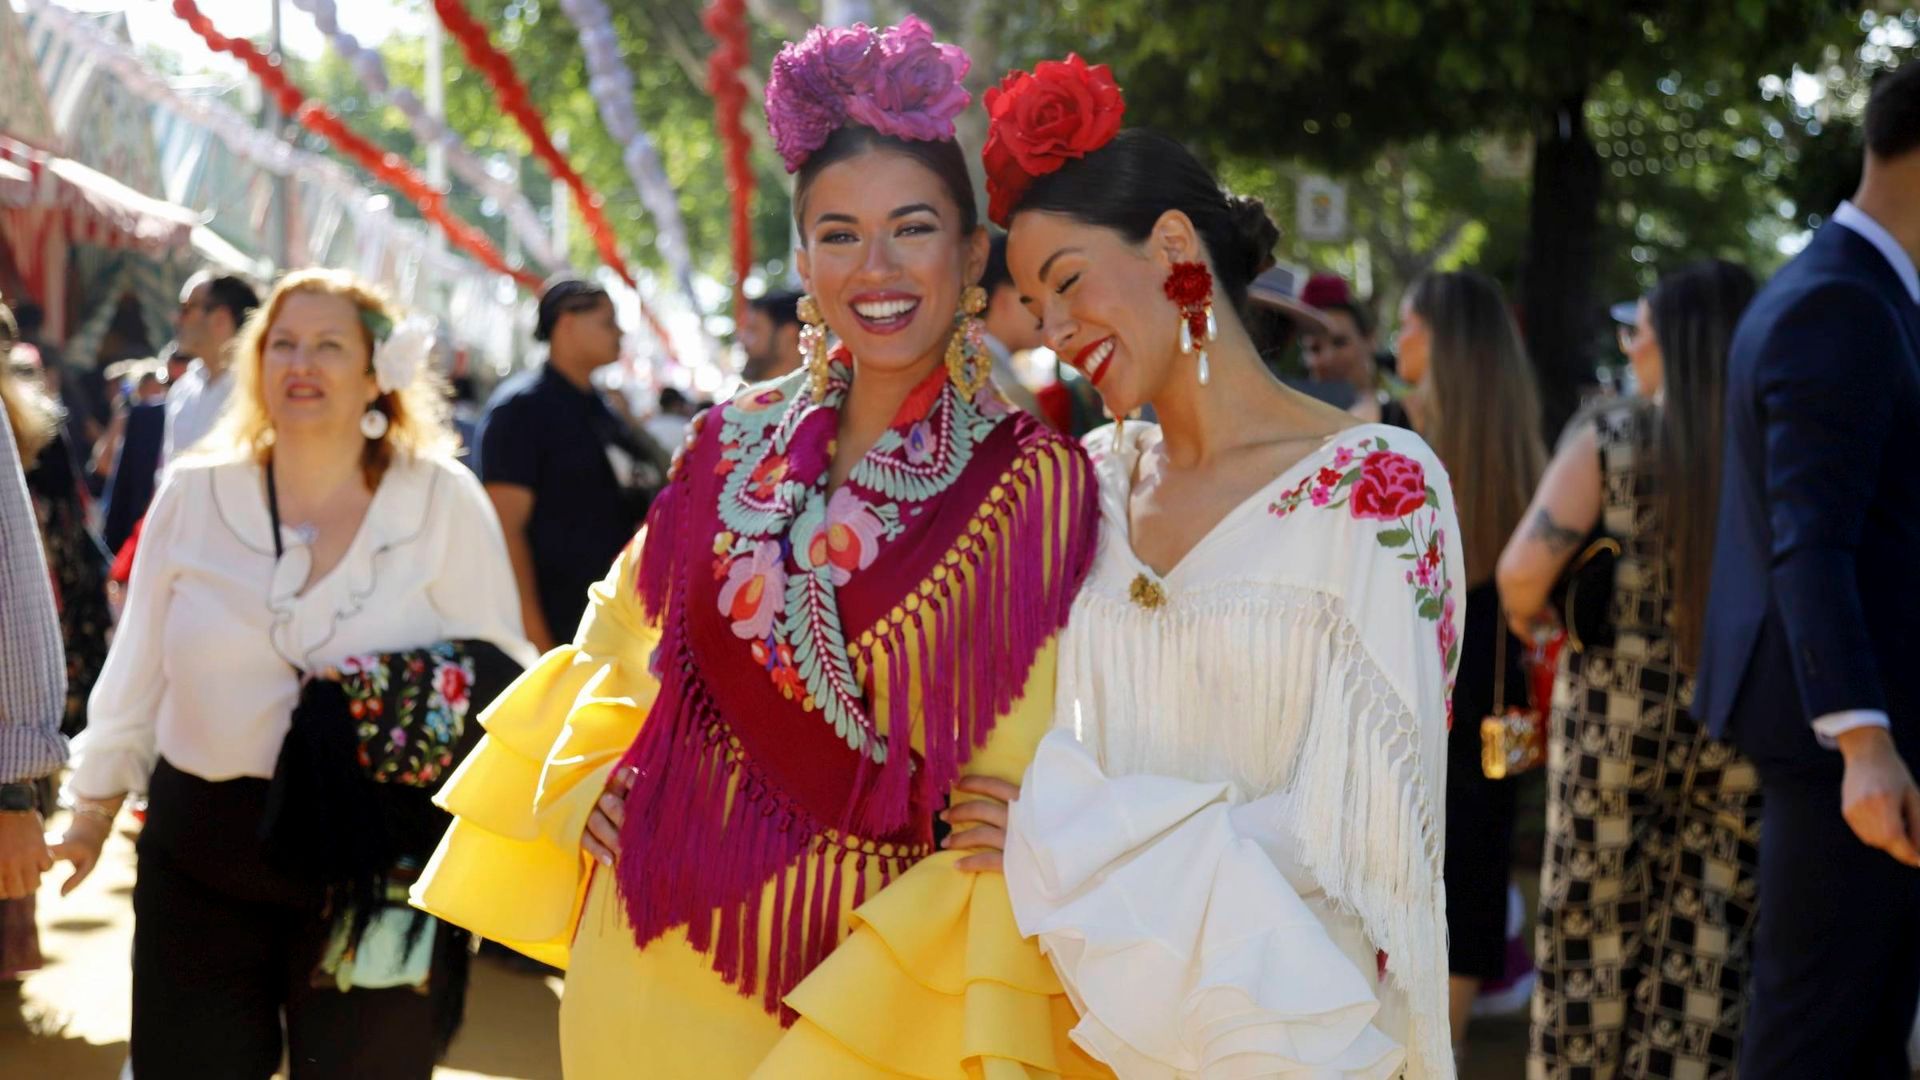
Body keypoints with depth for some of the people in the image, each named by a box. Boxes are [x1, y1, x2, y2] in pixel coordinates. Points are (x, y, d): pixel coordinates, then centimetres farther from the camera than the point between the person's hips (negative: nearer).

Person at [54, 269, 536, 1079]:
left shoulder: (444, 501, -3)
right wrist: (95, 800, 14)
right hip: (202, 850, 2)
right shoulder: (193, 495, 3)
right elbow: (141, 665, 11)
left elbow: (498, 671, 1)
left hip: (377, 860, -2)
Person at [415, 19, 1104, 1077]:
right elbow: (621, 651, 16)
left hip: (869, 973, -3)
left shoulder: (1033, 485, -10)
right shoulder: (739, 444, 2)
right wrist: (597, 804, 3)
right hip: (658, 951, 3)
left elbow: (1021, 793, -13)